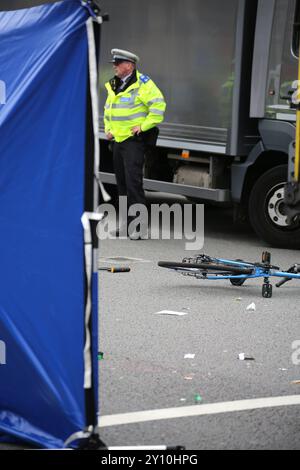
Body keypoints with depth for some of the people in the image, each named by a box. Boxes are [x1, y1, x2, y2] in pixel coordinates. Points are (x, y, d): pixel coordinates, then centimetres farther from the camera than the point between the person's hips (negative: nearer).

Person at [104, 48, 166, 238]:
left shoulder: (142, 84, -11)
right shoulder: (114, 86, 16)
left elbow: (158, 105, -18)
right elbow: (108, 109, 30)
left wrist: (143, 125, -18)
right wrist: (108, 128, 17)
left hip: (135, 139, -9)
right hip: (118, 139, 9)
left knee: (133, 181, -15)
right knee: (122, 182, 11)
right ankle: (127, 223, 18)